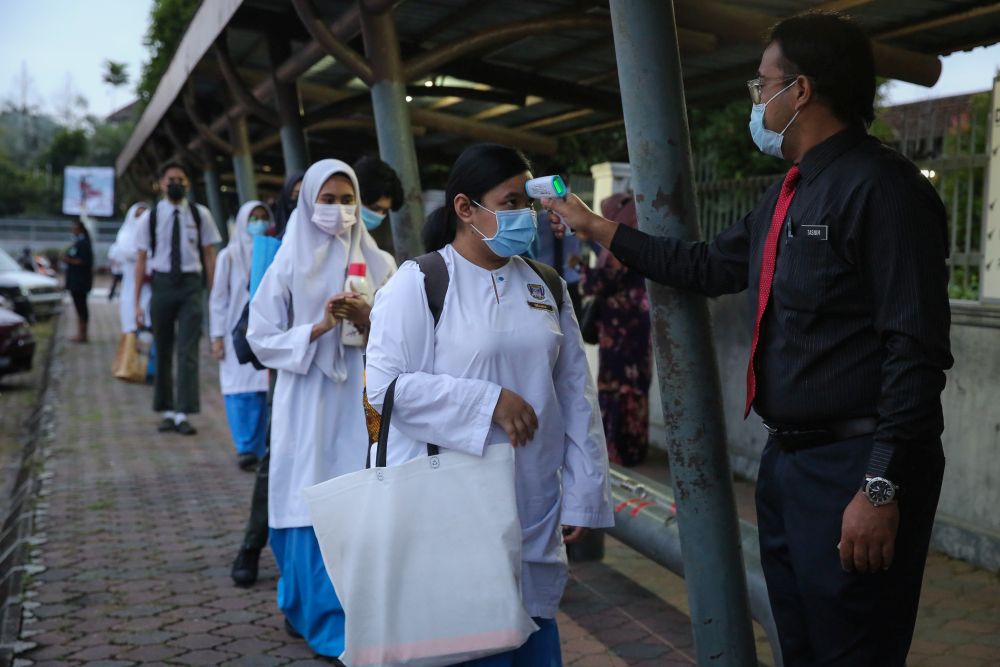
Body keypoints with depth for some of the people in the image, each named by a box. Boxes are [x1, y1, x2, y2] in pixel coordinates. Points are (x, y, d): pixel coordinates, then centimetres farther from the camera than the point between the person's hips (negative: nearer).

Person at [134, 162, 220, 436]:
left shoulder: (200, 215, 2)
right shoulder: (149, 217, 3)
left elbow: (210, 255, 4)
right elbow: (141, 259, 3)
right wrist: (137, 302, 0)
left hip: (191, 285, -1)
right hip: (162, 284, 2)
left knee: (188, 351, -8)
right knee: (162, 351, 10)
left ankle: (183, 414, -7)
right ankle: (167, 412, 21)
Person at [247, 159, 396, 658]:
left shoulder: (378, 264, 6)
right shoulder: (290, 263, 2)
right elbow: (261, 338, -1)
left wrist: (368, 321, -14)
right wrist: (319, 328, -14)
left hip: (362, 400, 2)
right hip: (308, 402, -1)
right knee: (313, 507, -1)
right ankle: (322, 618, 12)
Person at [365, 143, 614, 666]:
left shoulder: (547, 286, 10)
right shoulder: (418, 283, -6)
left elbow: (577, 393, 10)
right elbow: (386, 384, -13)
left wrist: (582, 492, 6)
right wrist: (488, 402, -17)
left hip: (535, 514, 5)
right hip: (453, 515, -5)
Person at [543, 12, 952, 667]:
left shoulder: (880, 187, -15)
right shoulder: (788, 197, 14)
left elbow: (916, 351, -20)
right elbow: (710, 267, 26)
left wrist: (881, 487, -23)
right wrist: (599, 228, 29)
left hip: (853, 469, -9)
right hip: (787, 460, 9)